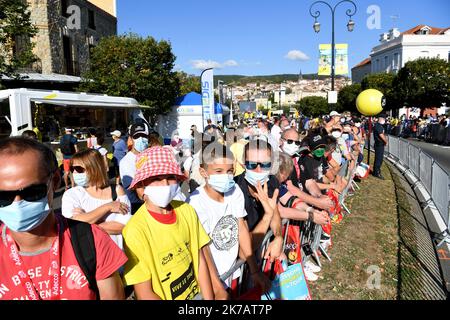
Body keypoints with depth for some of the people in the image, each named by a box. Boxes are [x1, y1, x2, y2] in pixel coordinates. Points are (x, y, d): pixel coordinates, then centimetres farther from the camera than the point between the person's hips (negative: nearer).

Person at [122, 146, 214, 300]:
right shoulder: (136, 229, -23)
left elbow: (200, 260, -2)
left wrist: (209, 297, -7)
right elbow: (144, 294, -17)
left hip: (196, 293, 3)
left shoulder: (187, 211, -11)